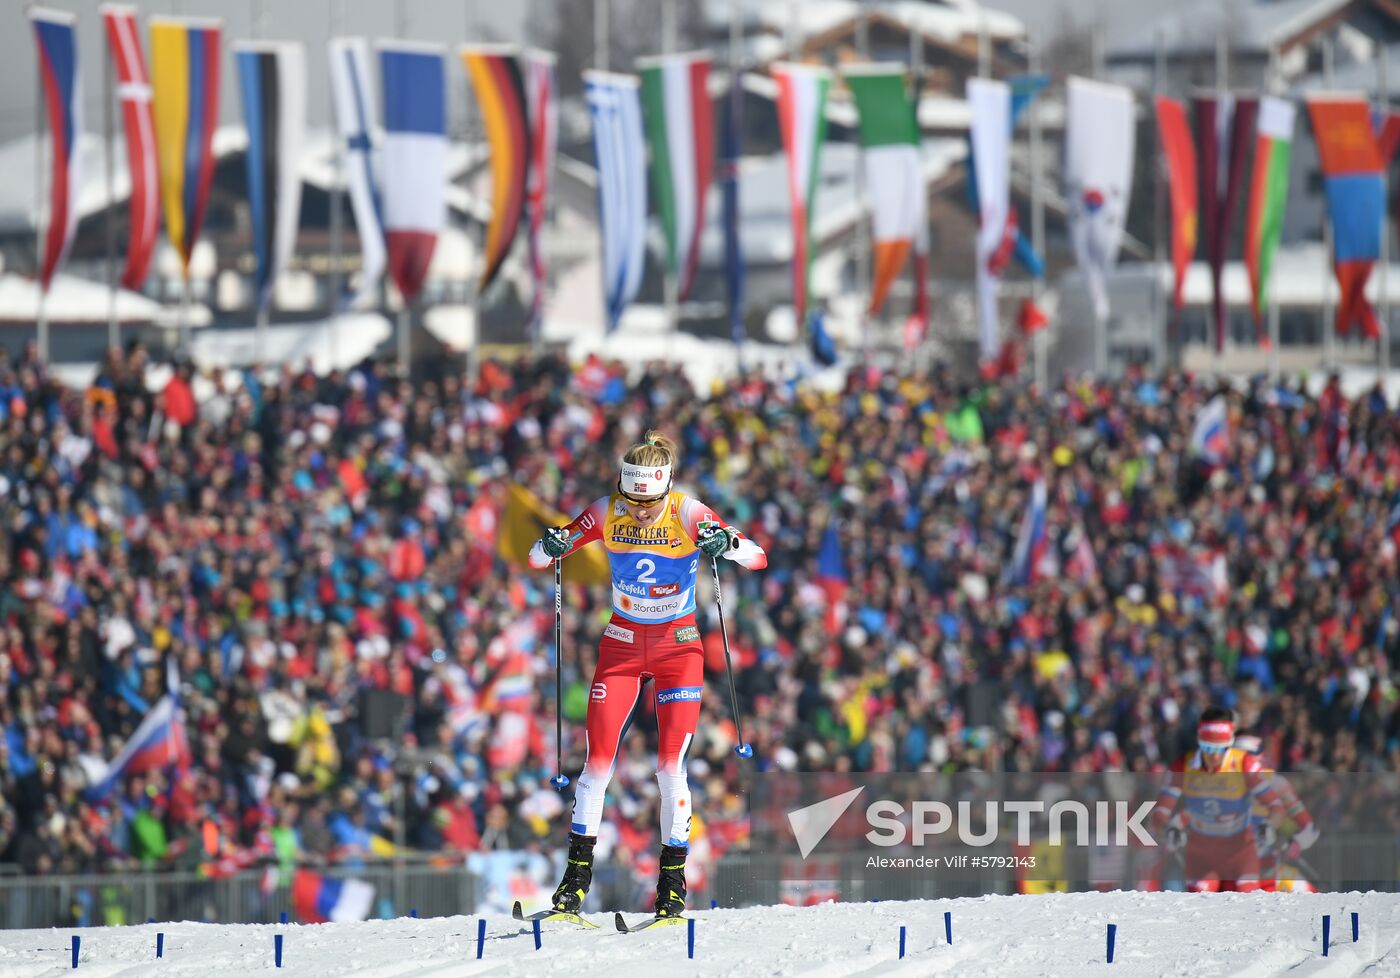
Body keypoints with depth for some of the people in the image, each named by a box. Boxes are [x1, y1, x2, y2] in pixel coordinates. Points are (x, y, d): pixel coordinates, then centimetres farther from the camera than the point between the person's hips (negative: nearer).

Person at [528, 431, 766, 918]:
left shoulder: (687, 514, -18)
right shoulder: (608, 512, -12)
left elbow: (758, 557, -24)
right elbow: (538, 557, -6)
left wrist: (726, 543, -45)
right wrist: (550, 547, -30)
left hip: (678, 648, -2)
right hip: (622, 644, 2)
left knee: (670, 765, -9)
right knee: (598, 761, -4)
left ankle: (673, 879, 1)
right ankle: (577, 874, 6)